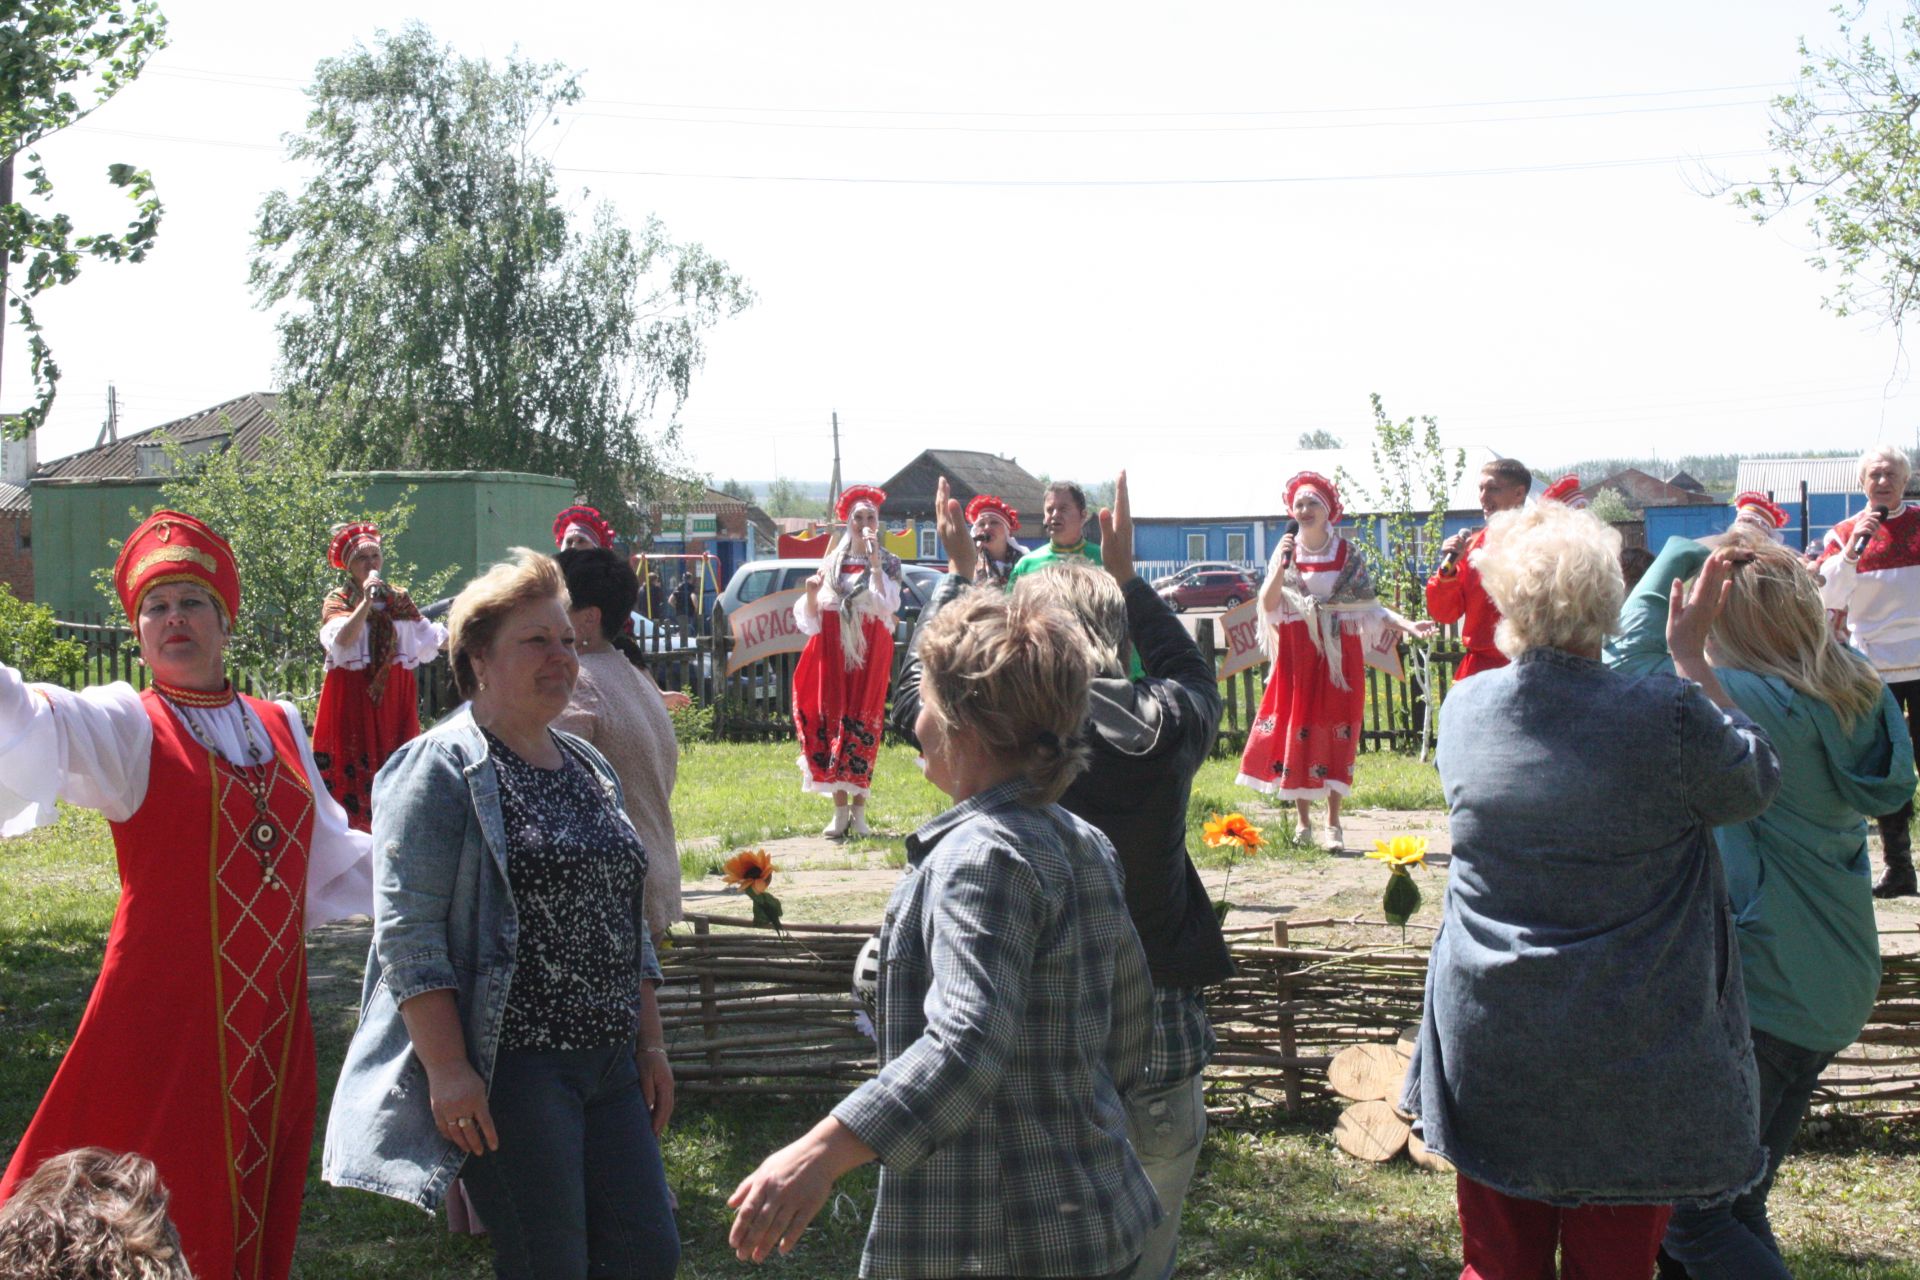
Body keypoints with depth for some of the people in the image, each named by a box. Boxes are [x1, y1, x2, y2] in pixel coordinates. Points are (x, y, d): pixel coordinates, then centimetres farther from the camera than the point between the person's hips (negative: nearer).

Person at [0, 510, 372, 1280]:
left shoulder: (280, 728, 12)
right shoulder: (126, 726, -3)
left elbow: (333, 867, 21)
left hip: (273, 1027, 5)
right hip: (166, 1017, -5)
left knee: (257, 1214, 11)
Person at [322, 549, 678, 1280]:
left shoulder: (589, 769, 16)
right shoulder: (441, 770, -7)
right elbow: (408, 931, -14)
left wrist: (649, 1043, 15)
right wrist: (448, 1069, -20)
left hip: (609, 1064, 7)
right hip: (509, 1066, -7)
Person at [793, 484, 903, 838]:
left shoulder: (888, 564, 6)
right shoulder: (831, 564, 13)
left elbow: (887, 606, -14)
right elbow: (810, 621, 12)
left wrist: (874, 562, -15)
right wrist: (811, 593, -7)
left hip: (870, 656, -3)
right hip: (832, 655, 3)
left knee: (862, 728, -7)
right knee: (831, 725, -2)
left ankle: (859, 812, -2)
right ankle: (840, 812, 3)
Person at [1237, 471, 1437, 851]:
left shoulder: (1349, 554, 5)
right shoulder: (1285, 552, 6)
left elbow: (1368, 606, 3)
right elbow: (1268, 603, -4)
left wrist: (1407, 625, -10)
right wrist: (1281, 566, -17)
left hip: (1339, 656, -1)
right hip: (1296, 656, 1)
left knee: (1336, 734, -3)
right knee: (1296, 730, -1)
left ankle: (1333, 822, 1)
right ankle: (1303, 820, 8)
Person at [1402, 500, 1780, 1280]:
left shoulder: (1464, 710, -6)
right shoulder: (1668, 718, -19)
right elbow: (1755, 782, 1)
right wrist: (1691, 657, 7)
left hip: (1487, 1051, 3)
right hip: (1628, 1062, -3)